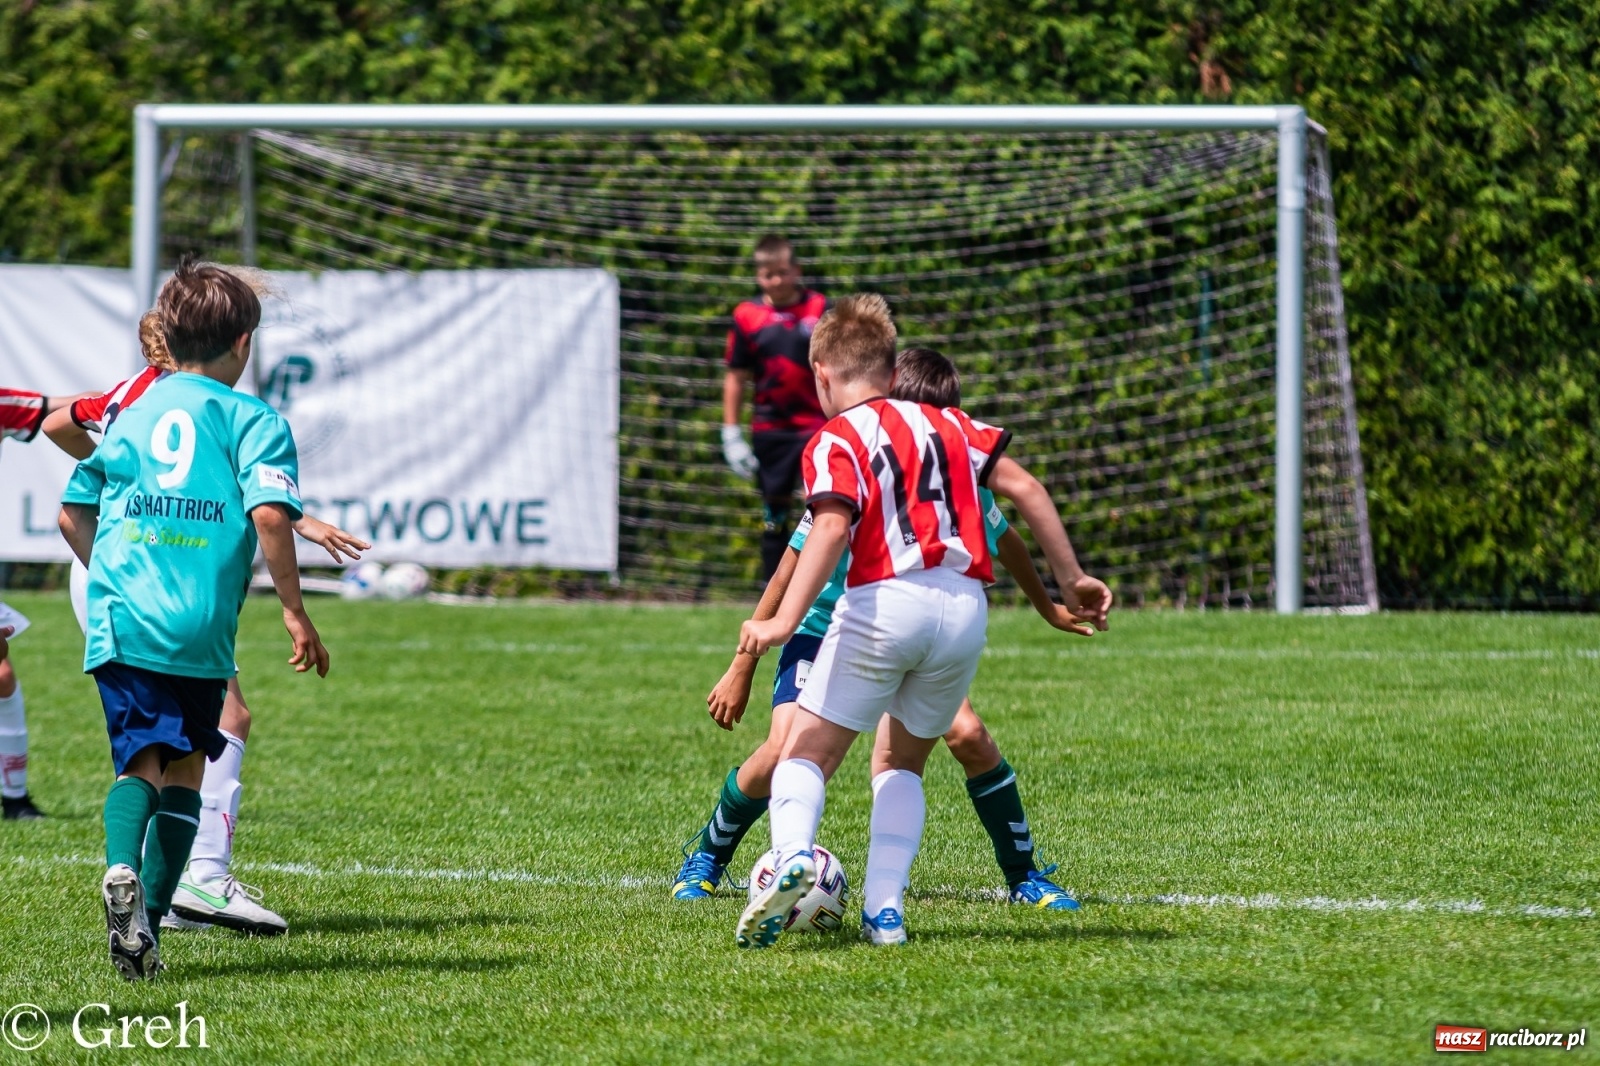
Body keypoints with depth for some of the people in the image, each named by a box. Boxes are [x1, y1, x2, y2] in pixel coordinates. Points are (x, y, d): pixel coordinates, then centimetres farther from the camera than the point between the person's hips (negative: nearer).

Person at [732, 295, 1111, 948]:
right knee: (903, 761, 22)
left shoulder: (835, 441, 3)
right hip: (965, 607, 5)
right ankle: (884, 910, 7)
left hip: (885, 601, -4)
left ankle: (792, 854, -24)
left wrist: (784, 622, -23)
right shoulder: (946, 424, 20)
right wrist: (1072, 580, 17)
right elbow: (1024, 489, 12)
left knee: (808, 752, 6)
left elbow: (831, 528, -14)